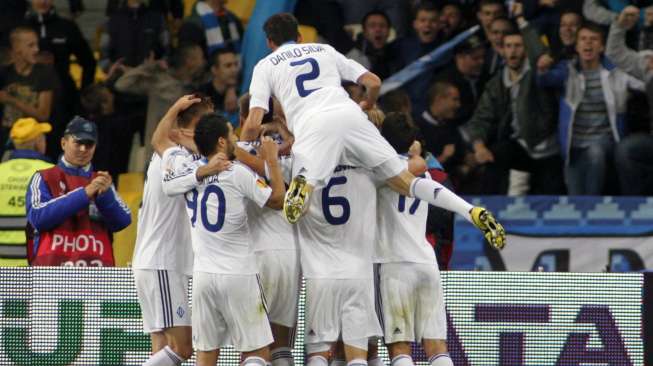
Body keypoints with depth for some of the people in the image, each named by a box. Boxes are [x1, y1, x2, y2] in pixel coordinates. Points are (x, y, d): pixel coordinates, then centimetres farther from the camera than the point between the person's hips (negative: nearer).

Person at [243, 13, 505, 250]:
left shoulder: (265, 66, 22)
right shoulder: (324, 50, 31)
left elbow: (254, 124, 9)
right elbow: (374, 83, 25)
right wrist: (367, 105, 46)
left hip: (311, 125, -3)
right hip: (350, 114, 3)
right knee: (403, 181, 7)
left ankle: (302, 184, -46)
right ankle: (472, 212, -11)